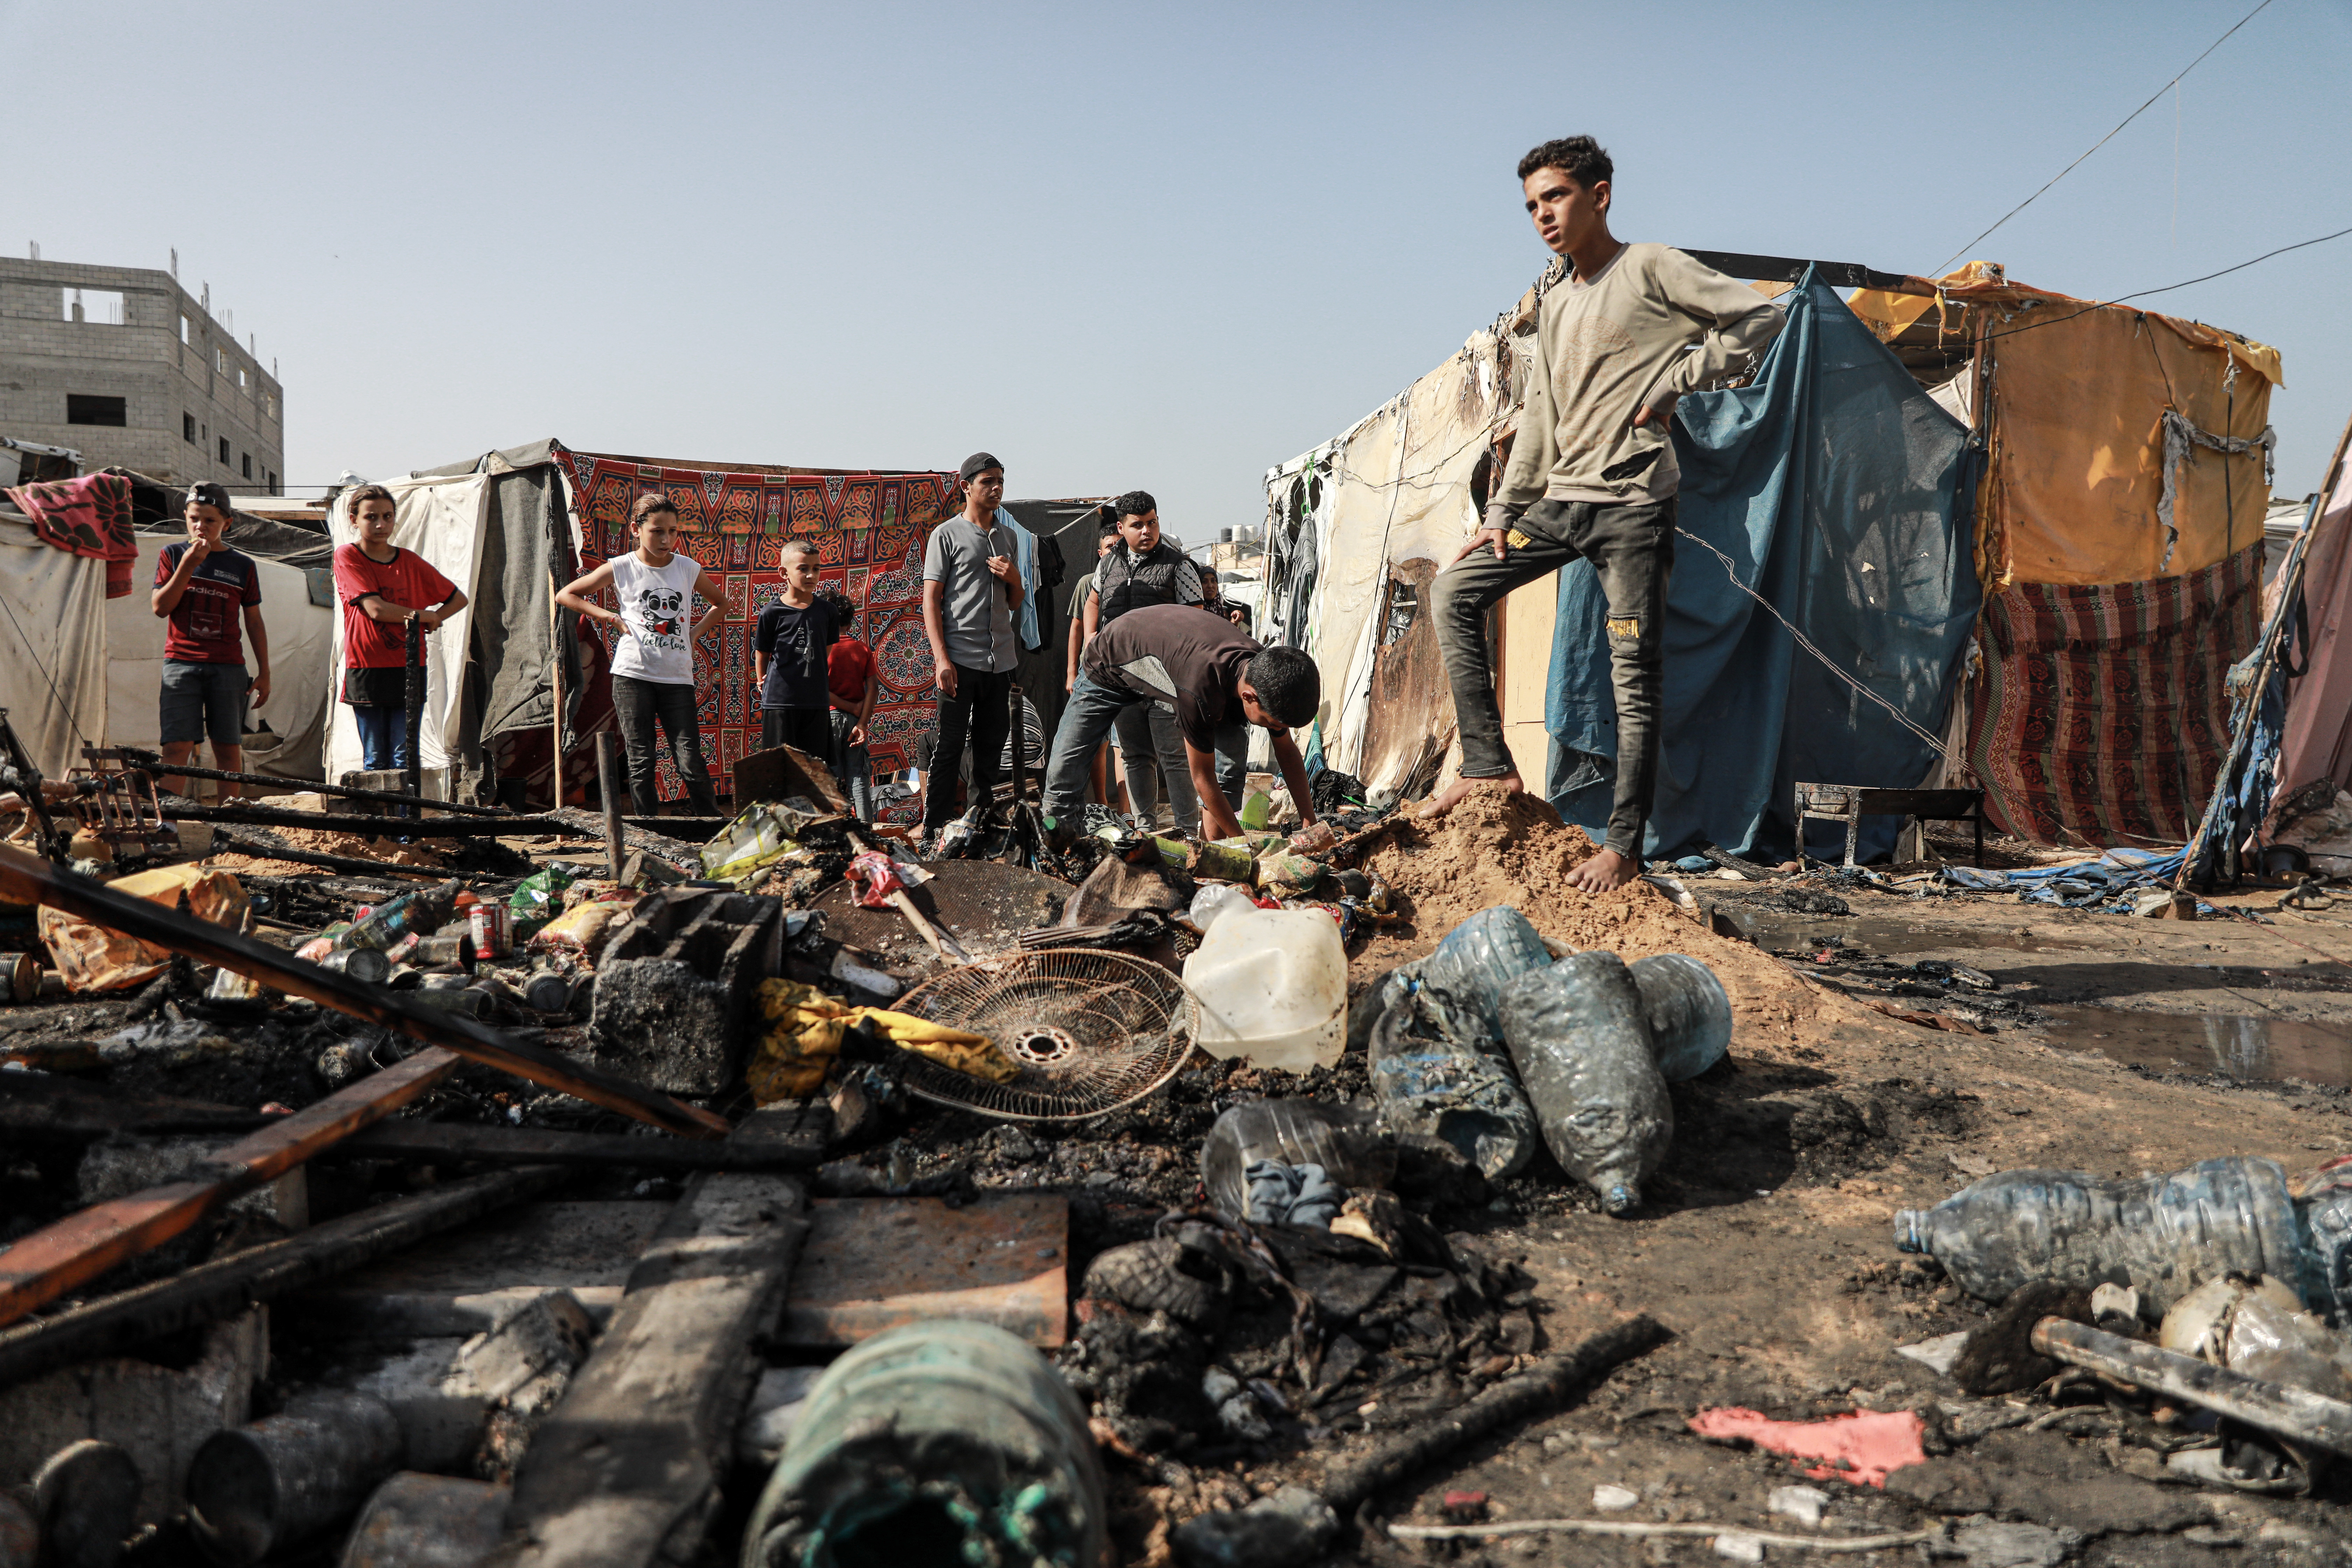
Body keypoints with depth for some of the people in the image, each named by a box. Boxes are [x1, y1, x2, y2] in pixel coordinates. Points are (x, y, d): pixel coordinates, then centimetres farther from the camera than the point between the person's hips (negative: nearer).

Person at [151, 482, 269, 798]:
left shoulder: (243, 565, 9)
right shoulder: (173, 555, 8)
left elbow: (254, 622, 12)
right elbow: (160, 608, -2)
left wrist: (264, 673, 7)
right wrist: (188, 564, -10)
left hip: (228, 667, 1)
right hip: (181, 663, -1)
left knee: (229, 748, 3)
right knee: (177, 747, -9)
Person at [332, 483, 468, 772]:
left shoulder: (410, 561, 9)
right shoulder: (347, 556, 0)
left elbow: (459, 599, 17)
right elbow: (376, 609, -12)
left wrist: (433, 620, 0)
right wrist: (420, 615, -1)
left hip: (409, 671, 2)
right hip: (366, 670, -2)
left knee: (405, 759, -3)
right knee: (375, 760, 1)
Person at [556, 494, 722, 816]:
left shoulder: (689, 568, 7)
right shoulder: (620, 568, 3)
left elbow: (720, 603, 25)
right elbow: (565, 596, 12)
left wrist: (695, 633, 9)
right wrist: (613, 618, 2)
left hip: (678, 677, 1)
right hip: (633, 675, -1)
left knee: (691, 762, -5)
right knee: (641, 761, 1)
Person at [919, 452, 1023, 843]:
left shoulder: (1008, 537, 17)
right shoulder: (947, 535, 0)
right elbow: (931, 600, -4)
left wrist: (1013, 577, 1)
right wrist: (941, 658, -14)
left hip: (1001, 660, 5)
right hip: (960, 659, -5)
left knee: (990, 748, 9)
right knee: (949, 748, -4)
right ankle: (935, 832, 0)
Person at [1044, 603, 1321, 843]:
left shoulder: (1266, 675, -25)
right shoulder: (1201, 687, -46)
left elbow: (1288, 752, -7)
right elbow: (1203, 779, -33)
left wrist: (1310, 825, -9)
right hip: (1111, 664, -5)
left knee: (1232, 748, -15)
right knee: (1065, 769, -11)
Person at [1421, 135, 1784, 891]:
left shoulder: (1651, 268, -3)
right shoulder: (1555, 302, 18)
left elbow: (1761, 317, -8)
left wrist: (1673, 381, -10)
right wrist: (1502, 512, 13)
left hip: (1633, 501, -8)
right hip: (1563, 497, 8)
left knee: (1634, 674, -6)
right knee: (1455, 590, 0)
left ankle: (1623, 845, -1)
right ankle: (1488, 765, 2)